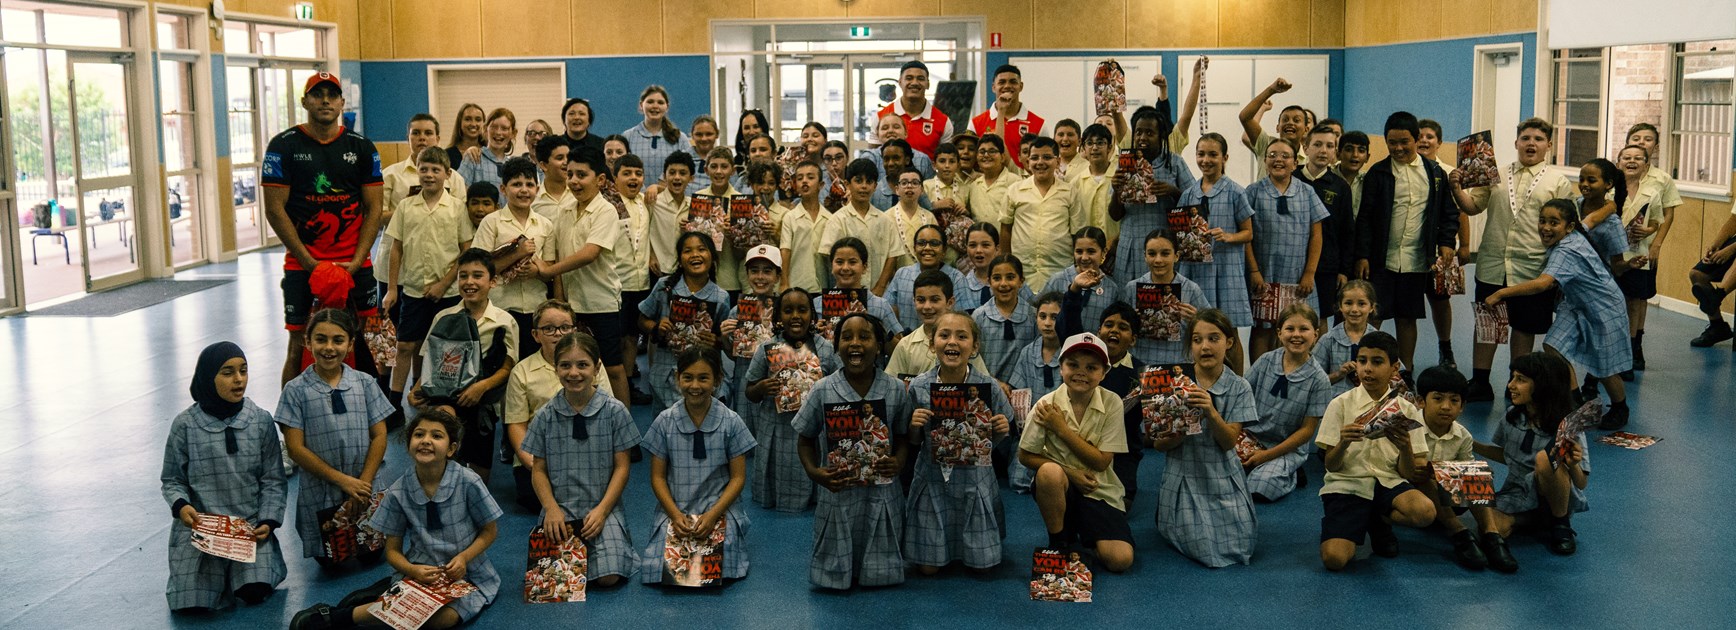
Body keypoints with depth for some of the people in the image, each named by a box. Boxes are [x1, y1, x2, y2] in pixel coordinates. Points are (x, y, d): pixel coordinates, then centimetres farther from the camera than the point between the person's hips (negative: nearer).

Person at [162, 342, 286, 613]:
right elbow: (172, 480, 4)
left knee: (254, 593, -20)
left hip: (251, 526, 0)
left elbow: (273, 481, 2)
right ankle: (218, 570, 20)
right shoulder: (185, 425, -4)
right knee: (192, 604, -13)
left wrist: (267, 521, -11)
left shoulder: (261, 421, -1)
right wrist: (180, 505, -17)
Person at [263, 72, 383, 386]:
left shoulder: (362, 147, 6)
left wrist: (356, 261, -7)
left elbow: (373, 208, 5)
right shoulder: (284, 146, -1)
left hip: (354, 265, 2)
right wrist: (310, 263, -10)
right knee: (300, 345, 0)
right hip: (302, 265, -2)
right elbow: (275, 210, -4)